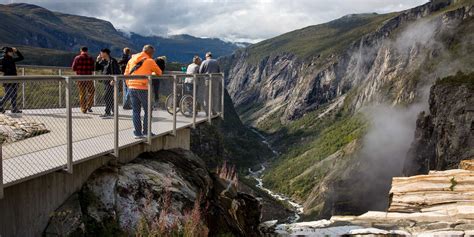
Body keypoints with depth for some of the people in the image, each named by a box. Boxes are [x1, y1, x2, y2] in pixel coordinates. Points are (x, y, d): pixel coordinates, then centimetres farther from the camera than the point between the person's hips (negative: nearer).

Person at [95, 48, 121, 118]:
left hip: (111, 82, -9)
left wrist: (113, 80, -21)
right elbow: (96, 68, 15)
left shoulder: (112, 61, -12)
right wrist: (97, 60, 4)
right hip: (106, 81, 9)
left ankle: (107, 113, -8)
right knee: (110, 97, 15)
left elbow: (117, 72, -15)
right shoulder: (103, 61, 12)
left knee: (107, 97, -11)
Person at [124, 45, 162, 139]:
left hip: (132, 88, 5)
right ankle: (146, 131, 10)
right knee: (147, 110, 8)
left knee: (135, 111, 8)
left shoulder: (131, 60, 13)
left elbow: (126, 74, 13)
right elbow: (159, 72, 7)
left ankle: (138, 133, 9)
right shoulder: (150, 61, -3)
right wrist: (151, 74, 27)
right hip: (143, 89, -5)